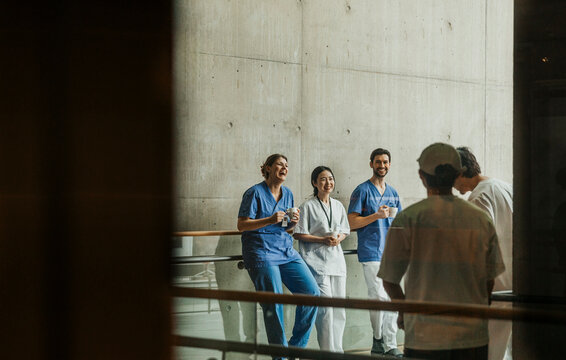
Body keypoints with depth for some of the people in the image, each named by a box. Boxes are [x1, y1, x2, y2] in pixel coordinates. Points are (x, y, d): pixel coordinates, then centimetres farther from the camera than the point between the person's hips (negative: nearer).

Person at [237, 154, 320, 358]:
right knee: (274, 304, -8)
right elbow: (242, 225, -9)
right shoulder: (255, 193, -5)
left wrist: (293, 223, -1)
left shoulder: (287, 193, 14)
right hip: (261, 254, -6)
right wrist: (270, 220, -20)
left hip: (286, 252, 7)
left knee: (311, 292, -5)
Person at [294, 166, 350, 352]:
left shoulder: (338, 206, 14)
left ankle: (337, 348, 17)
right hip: (317, 262, -6)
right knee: (325, 307, -11)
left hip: (336, 260, 6)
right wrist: (323, 240, -15)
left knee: (339, 309, 7)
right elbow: (298, 234, -6)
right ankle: (328, 350, -5)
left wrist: (339, 238, -2)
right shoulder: (308, 206, -4)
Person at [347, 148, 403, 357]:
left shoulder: (392, 192, 17)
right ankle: (378, 341, 4)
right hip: (371, 252, -6)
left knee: (392, 298, 3)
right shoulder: (362, 190, -1)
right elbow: (352, 222, -7)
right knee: (379, 297, -11)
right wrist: (376, 216, -19)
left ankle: (390, 345, 8)